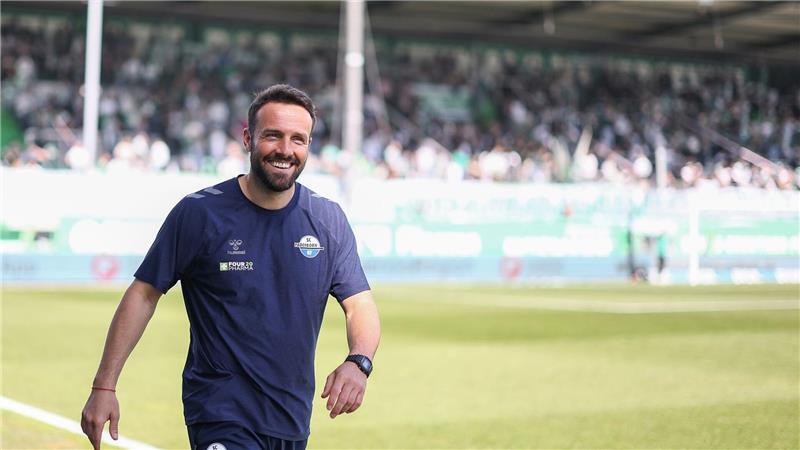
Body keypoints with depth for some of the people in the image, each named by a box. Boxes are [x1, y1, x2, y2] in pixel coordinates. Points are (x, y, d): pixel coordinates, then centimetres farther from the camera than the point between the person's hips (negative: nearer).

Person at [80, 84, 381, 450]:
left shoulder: (329, 221, 3)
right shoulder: (199, 212, -7)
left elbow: (360, 303, 3)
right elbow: (144, 294, -3)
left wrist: (358, 362, -19)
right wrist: (104, 386, -8)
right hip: (220, 419, -4)